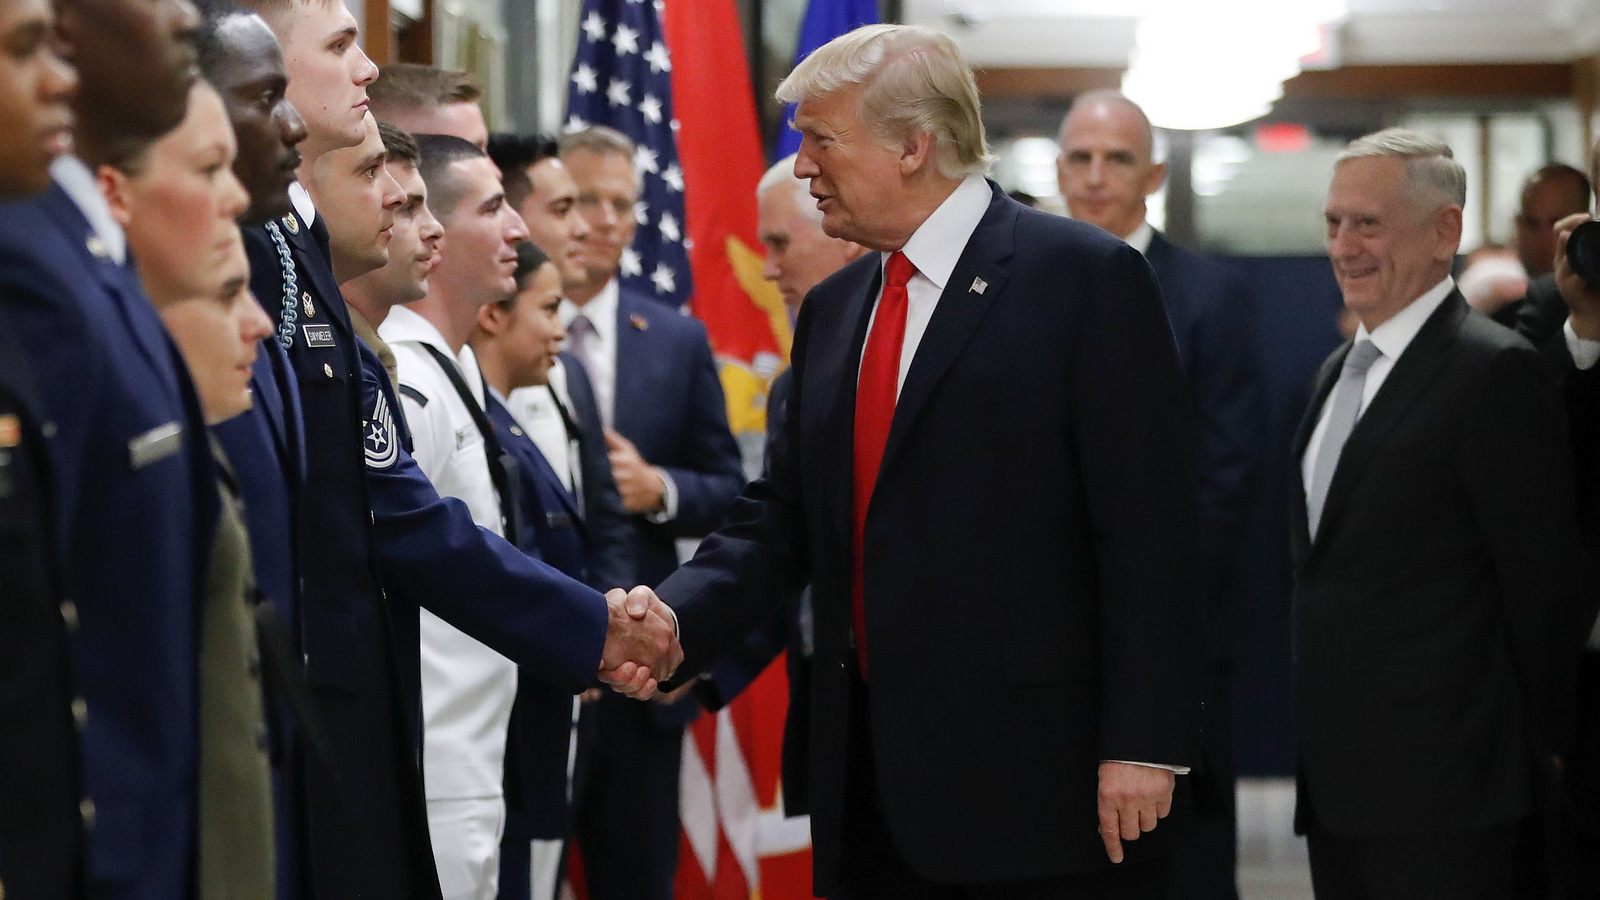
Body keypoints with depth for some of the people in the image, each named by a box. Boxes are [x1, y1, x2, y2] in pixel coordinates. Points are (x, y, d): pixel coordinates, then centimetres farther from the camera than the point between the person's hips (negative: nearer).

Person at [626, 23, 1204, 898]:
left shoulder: (1088, 277, -7)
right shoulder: (831, 310, 15)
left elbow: (1149, 533, -10)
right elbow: (780, 519, 13)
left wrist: (1142, 746, -15)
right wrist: (669, 626, -5)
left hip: (1040, 788, -6)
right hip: (873, 786, 7)